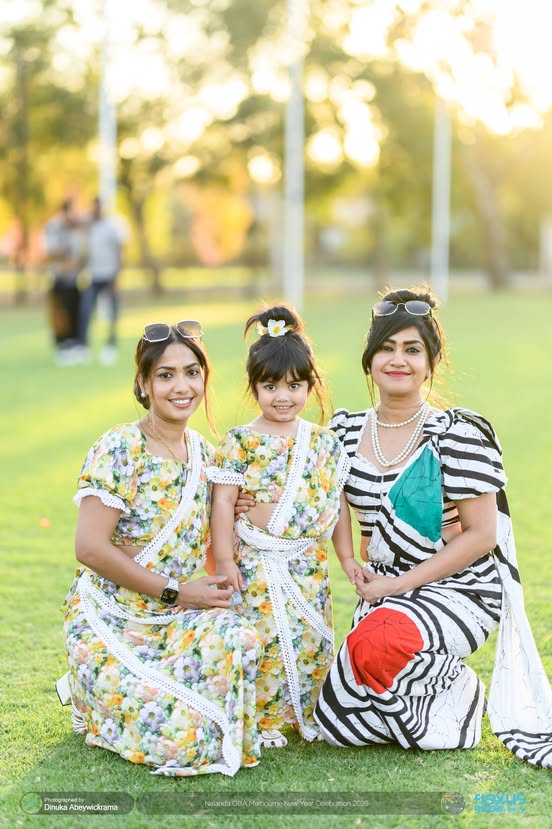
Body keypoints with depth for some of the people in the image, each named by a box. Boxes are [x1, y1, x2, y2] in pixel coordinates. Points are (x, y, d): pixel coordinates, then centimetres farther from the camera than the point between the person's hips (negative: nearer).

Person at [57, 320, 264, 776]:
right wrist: (176, 592, -16)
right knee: (177, 733, -24)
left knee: (241, 640, -24)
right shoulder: (119, 448, -14)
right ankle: (92, 696, 10)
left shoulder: (203, 452, 8)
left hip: (177, 619, 7)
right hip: (108, 622, -6)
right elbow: (91, 548, -19)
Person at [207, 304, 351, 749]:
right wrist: (224, 559, -9)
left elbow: (339, 498, 10)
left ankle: (308, 714, 24)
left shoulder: (325, 442, 5)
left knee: (313, 640, 8)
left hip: (310, 562, 4)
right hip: (256, 562, -4)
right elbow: (223, 501, -7)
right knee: (261, 638, -2)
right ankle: (263, 722, 11)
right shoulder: (240, 442, -6)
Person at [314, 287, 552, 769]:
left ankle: (459, 690, -4)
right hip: (385, 590, 6)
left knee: (375, 644, -36)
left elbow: (482, 536, -14)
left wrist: (395, 585, -16)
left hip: (458, 590, -6)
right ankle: (441, 685, 23)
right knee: (337, 725, -1)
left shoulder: (457, 435, -13)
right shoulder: (346, 430, 1)